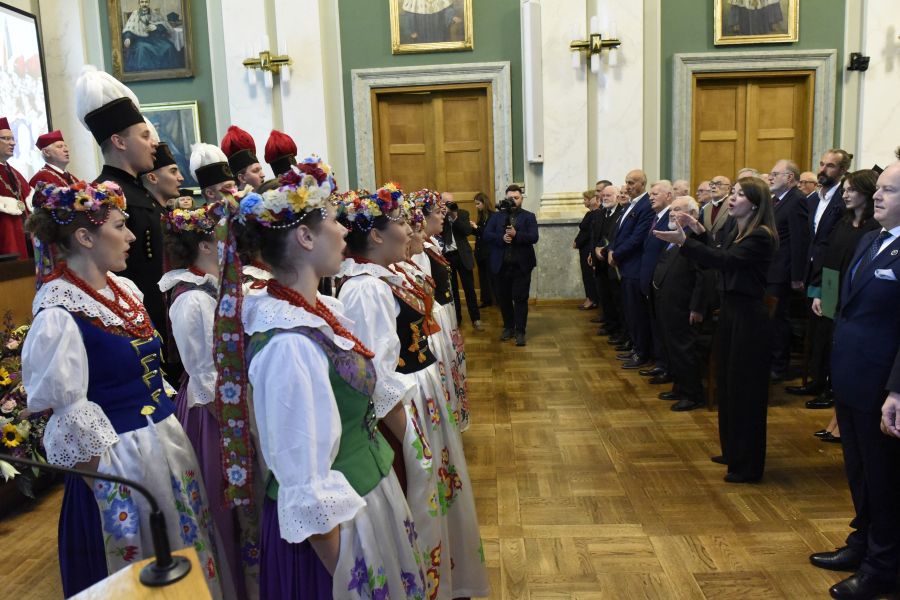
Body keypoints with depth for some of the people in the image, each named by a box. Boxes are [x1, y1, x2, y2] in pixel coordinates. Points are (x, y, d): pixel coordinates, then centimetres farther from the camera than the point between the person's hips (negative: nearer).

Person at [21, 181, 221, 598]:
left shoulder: (125, 290, 4)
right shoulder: (60, 313, -19)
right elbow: (70, 412, -18)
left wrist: (166, 415, 14)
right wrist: (105, 482, -14)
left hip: (167, 437, 7)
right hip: (121, 455, -7)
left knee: (186, 549, 21)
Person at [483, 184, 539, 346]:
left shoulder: (529, 216, 4)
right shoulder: (497, 216, 9)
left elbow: (534, 237, -10)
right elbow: (486, 235, -2)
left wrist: (516, 234, -24)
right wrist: (501, 238, -18)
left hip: (521, 265, -2)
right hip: (501, 265, 3)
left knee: (520, 299, -1)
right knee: (503, 298, 10)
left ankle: (520, 331, 6)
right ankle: (508, 328, 25)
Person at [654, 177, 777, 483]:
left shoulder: (761, 237, -16)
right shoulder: (736, 233, 10)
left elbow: (724, 260, -29)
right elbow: (717, 260, 16)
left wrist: (684, 241, -36)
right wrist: (699, 231, 10)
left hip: (749, 316, -9)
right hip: (730, 311, 9)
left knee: (745, 388, 1)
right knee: (727, 383, 17)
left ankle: (748, 465, 15)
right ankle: (732, 451, 33)